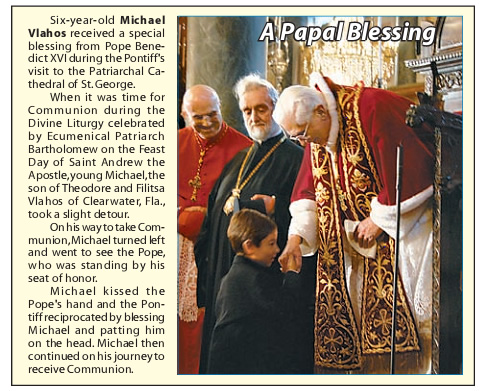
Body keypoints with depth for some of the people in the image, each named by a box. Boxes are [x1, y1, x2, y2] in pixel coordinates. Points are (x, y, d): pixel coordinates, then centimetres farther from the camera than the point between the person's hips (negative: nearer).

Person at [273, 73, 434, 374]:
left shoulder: (372, 109, -24)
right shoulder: (316, 134, 2)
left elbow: (406, 172, -25)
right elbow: (310, 190, 3)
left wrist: (379, 220, -17)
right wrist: (296, 237, -10)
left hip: (408, 212, -8)